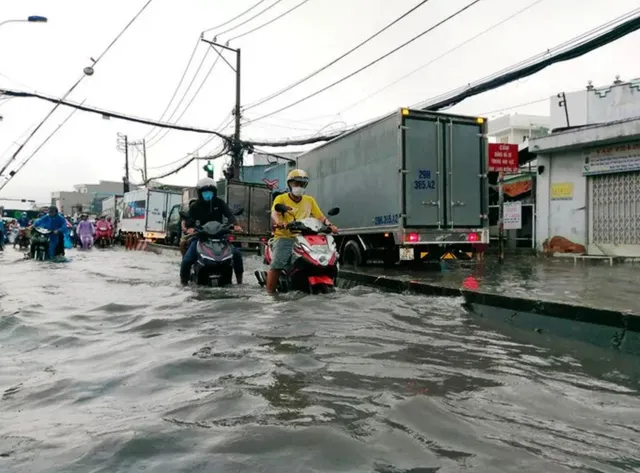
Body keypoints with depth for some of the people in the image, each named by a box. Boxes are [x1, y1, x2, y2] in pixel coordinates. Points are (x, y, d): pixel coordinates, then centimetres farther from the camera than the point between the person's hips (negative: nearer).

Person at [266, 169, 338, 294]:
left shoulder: (309, 200, 19)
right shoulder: (281, 198, 7)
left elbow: (320, 216, 11)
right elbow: (274, 213, -12)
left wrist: (329, 225, -11)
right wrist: (279, 222, -36)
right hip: (284, 237, -3)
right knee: (277, 264, -24)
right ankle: (270, 292, -15)